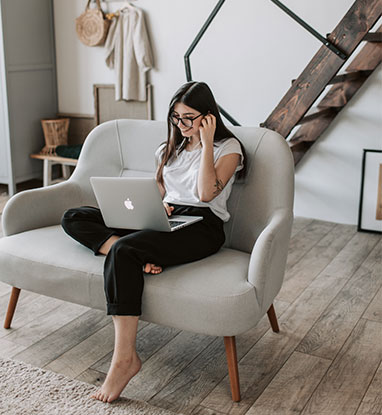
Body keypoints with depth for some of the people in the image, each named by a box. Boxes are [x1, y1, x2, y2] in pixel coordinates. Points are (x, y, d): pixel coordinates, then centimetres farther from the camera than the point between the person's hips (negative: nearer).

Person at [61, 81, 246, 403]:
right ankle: (143, 256, -27)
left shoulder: (228, 147, 2)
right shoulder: (172, 146, 23)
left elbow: (206, 192, -12)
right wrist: (158, 204, 4)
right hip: (164, 218, 8)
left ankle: (125, 357, -36)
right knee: (74, 218, -6)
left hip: (201, 227, -7)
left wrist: (206, 143, -11)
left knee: (123, 250, -36)